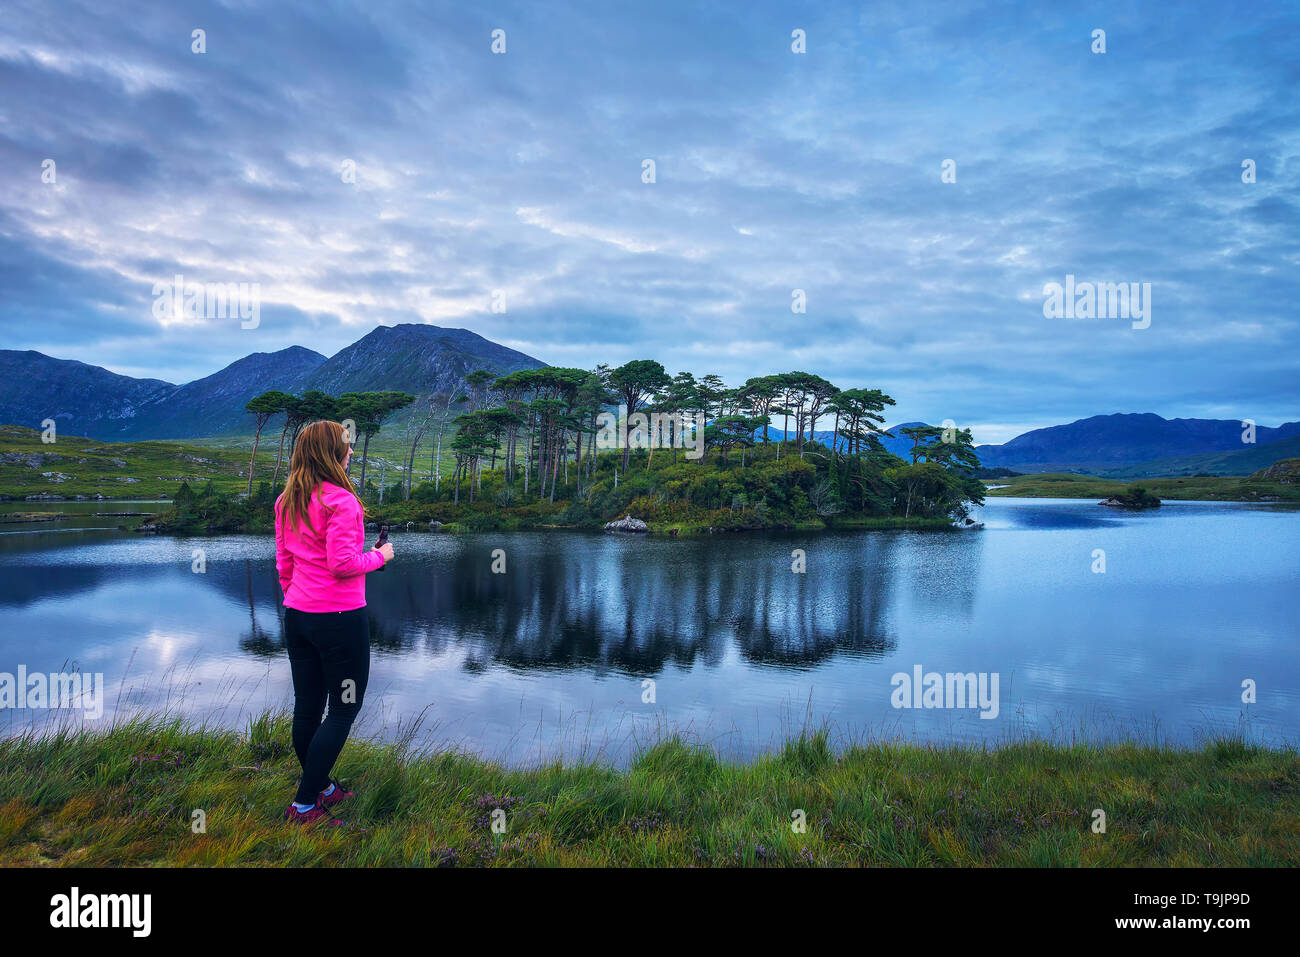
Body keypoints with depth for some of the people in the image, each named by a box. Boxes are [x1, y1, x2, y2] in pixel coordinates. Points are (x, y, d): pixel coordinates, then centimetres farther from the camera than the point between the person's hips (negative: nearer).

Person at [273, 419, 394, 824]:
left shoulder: (286, 501, 8)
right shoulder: (340, 501, -17)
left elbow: (283, 562, 14)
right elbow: (343, 563, -22)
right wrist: (379, 556, -6)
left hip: (297, 617, 8)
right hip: (339, 617, -8)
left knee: (307, 707, 15)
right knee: (344, 709, 5)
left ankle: (322, 788, 32)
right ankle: (305, 804, 8)